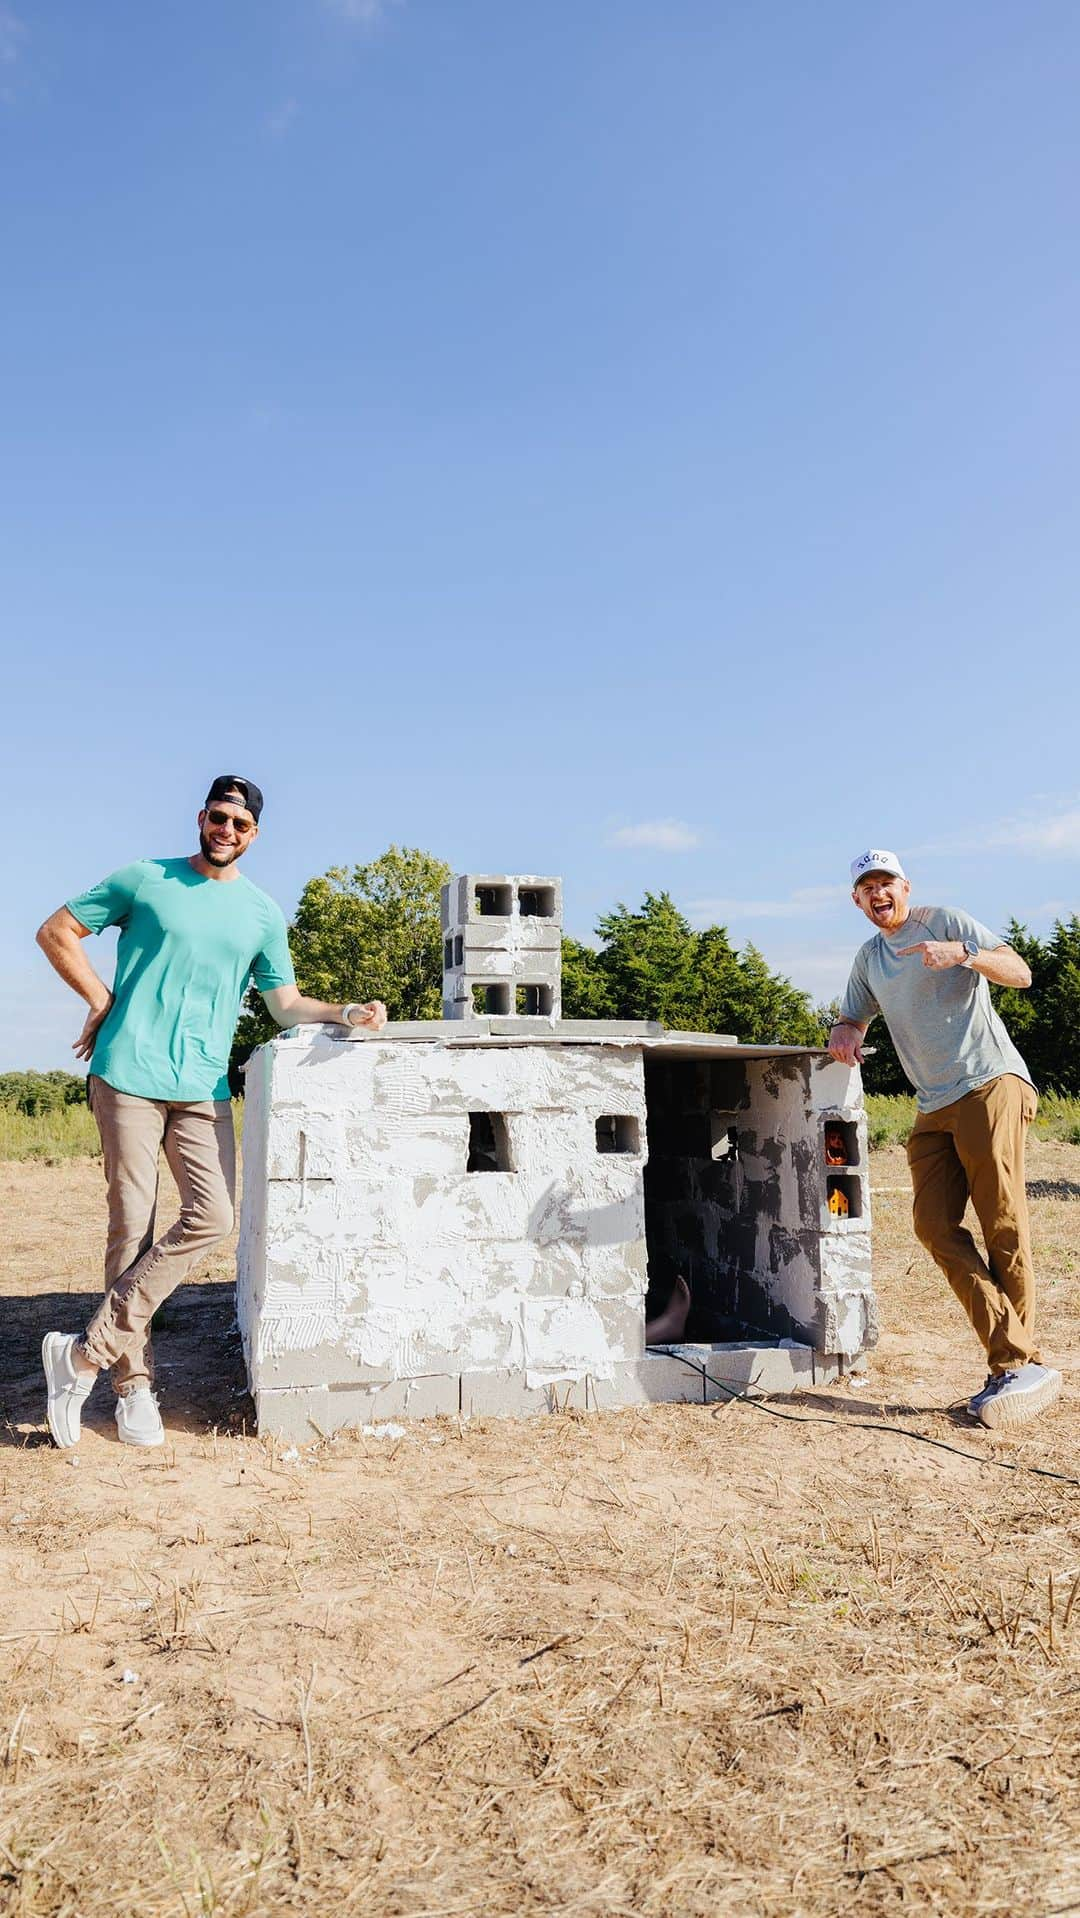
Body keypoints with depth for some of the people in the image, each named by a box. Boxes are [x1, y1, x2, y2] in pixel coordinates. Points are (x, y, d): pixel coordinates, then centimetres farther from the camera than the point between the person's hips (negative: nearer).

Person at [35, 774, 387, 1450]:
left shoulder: (262, 913, 13)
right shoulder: (145, 880, 6)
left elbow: (286, 1002, 15)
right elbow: (56, 932, 11)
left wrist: (348, 1013, -2)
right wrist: (103, 1001, 2)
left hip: (205, 1087, 3)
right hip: (129, 1074, -3)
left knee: (213, 1217, -10)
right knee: (132, 1225, -2)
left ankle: (86, 1353, 0)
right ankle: (134, 1384, 9)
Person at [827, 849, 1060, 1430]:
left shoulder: (945, 922, 4)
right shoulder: (868, 958, 22)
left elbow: (1019, 973, -4)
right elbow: (853, 1017, 28)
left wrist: (963, 953, -22)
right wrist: (844, 1032, 4)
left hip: (991, 1083, -6)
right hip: (934, 1106, 6)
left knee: (1003, 1225, -9)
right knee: (935, 1225, -9)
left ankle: (1020, 1365, -3)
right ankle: (1013, 1360, -9)